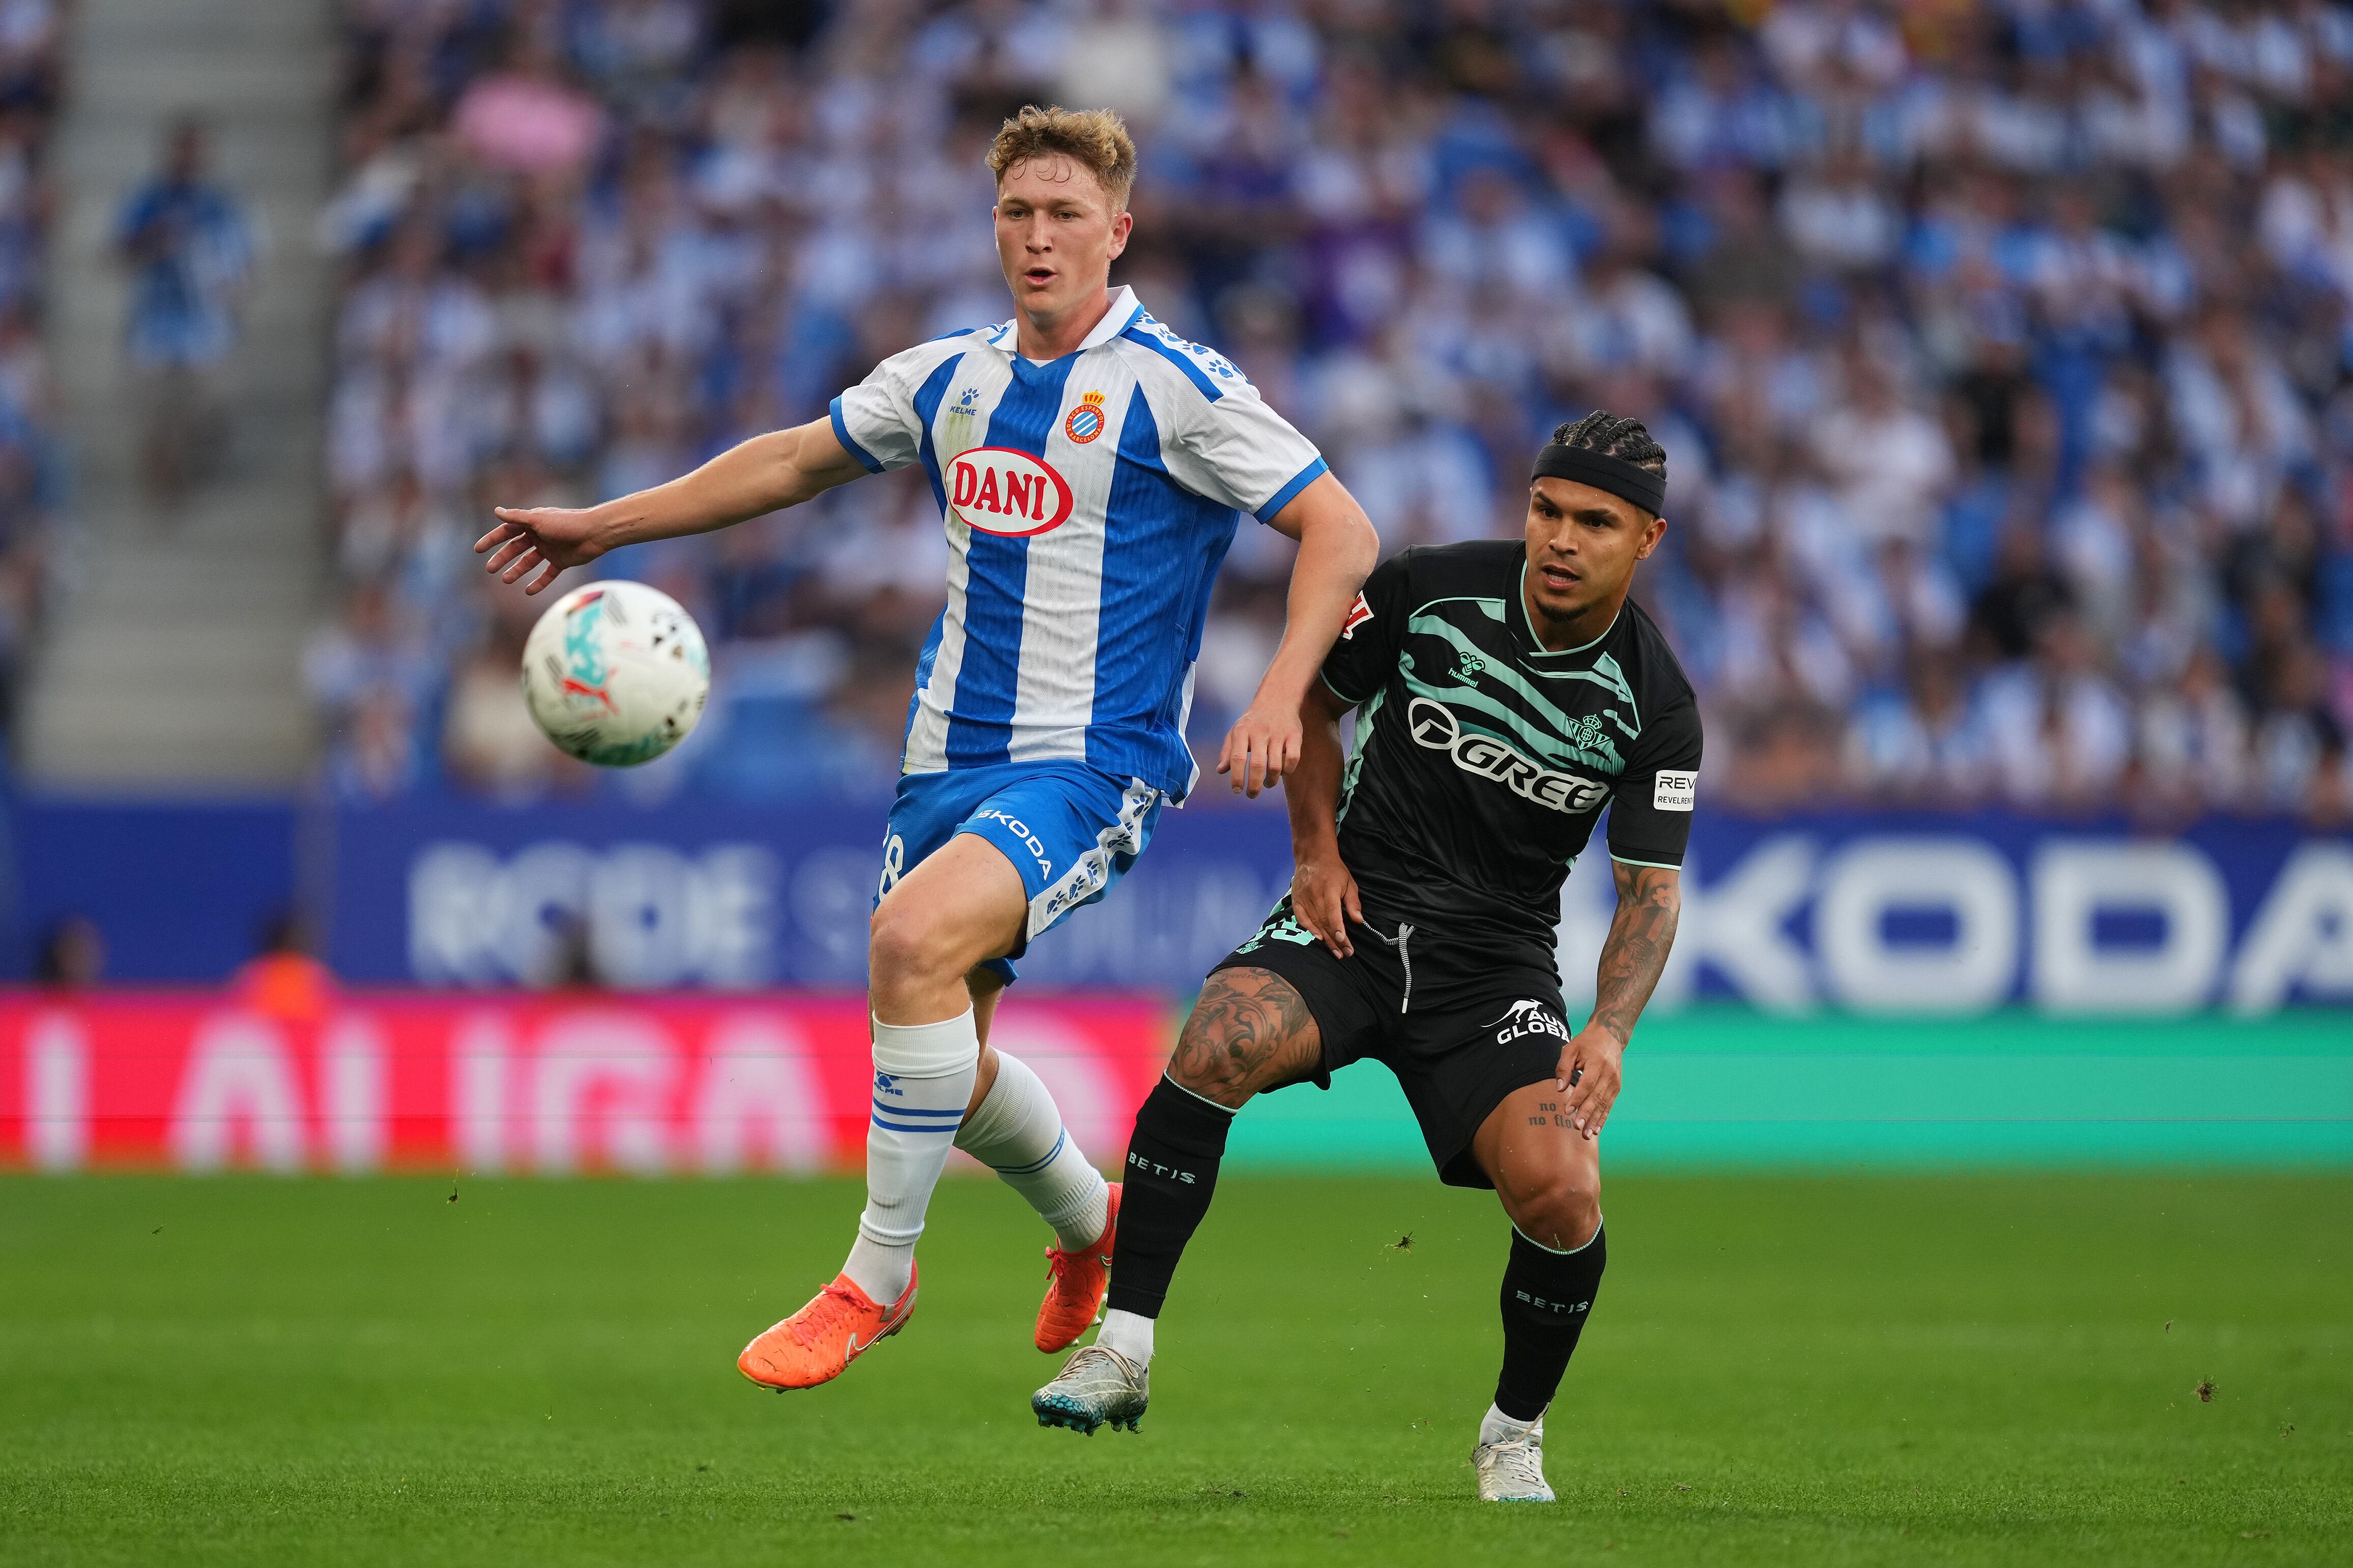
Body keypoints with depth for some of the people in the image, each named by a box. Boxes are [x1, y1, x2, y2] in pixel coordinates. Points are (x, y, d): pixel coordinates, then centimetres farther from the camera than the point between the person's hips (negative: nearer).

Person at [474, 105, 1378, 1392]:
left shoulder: (1174, 389, -7)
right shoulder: (950, 378, 10)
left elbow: (1341, 531, -9)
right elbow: (797, 462, 25)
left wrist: (1279, 700, -21)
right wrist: (603, 527, 24)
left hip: (1089, 765, -7)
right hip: (949, 755, 7)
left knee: (912, 943, -29)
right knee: (942, 1055, 9)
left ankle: (876, 1279, -18)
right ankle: (1091, 1223, 40)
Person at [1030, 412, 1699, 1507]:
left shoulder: (1654, 704, -6)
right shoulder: (1432, 589, -7)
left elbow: (1650, 890, -2)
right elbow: (1313, 697, 11)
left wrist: (1611, 1028, -19)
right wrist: (1319, 853, 0)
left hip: (1496, 962, 0)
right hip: (1359, 913, 0)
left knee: (1562, 1189, -23)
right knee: (1219, 1040, -31)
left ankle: (1514, 1436, 6)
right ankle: (1123, 1350, -23)